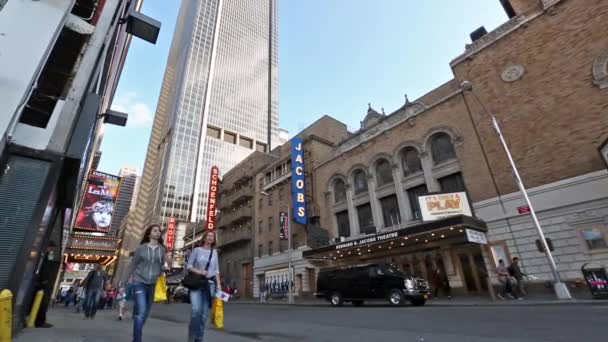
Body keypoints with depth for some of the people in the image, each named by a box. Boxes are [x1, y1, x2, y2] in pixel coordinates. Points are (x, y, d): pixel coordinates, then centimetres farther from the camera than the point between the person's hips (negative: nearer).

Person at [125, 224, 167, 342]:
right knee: (140, 312, -14)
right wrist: (128, 281, 2)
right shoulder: (141, 248, -1)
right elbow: (132, 265, 4)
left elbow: (162, 267, 9)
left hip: (153, 285, 3)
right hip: (139, 283, -3)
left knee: (145, 313, 9)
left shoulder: (162, 249, 5)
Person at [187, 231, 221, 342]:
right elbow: (189, 266, 3)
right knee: (196, 310, -17)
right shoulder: (197, 250, 4)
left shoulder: (214, 252, 12)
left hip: (209, 284, 3)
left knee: (205, 313, 2)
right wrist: (198, 271, -15)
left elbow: (216, 270, 12)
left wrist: (218, 284, 3)